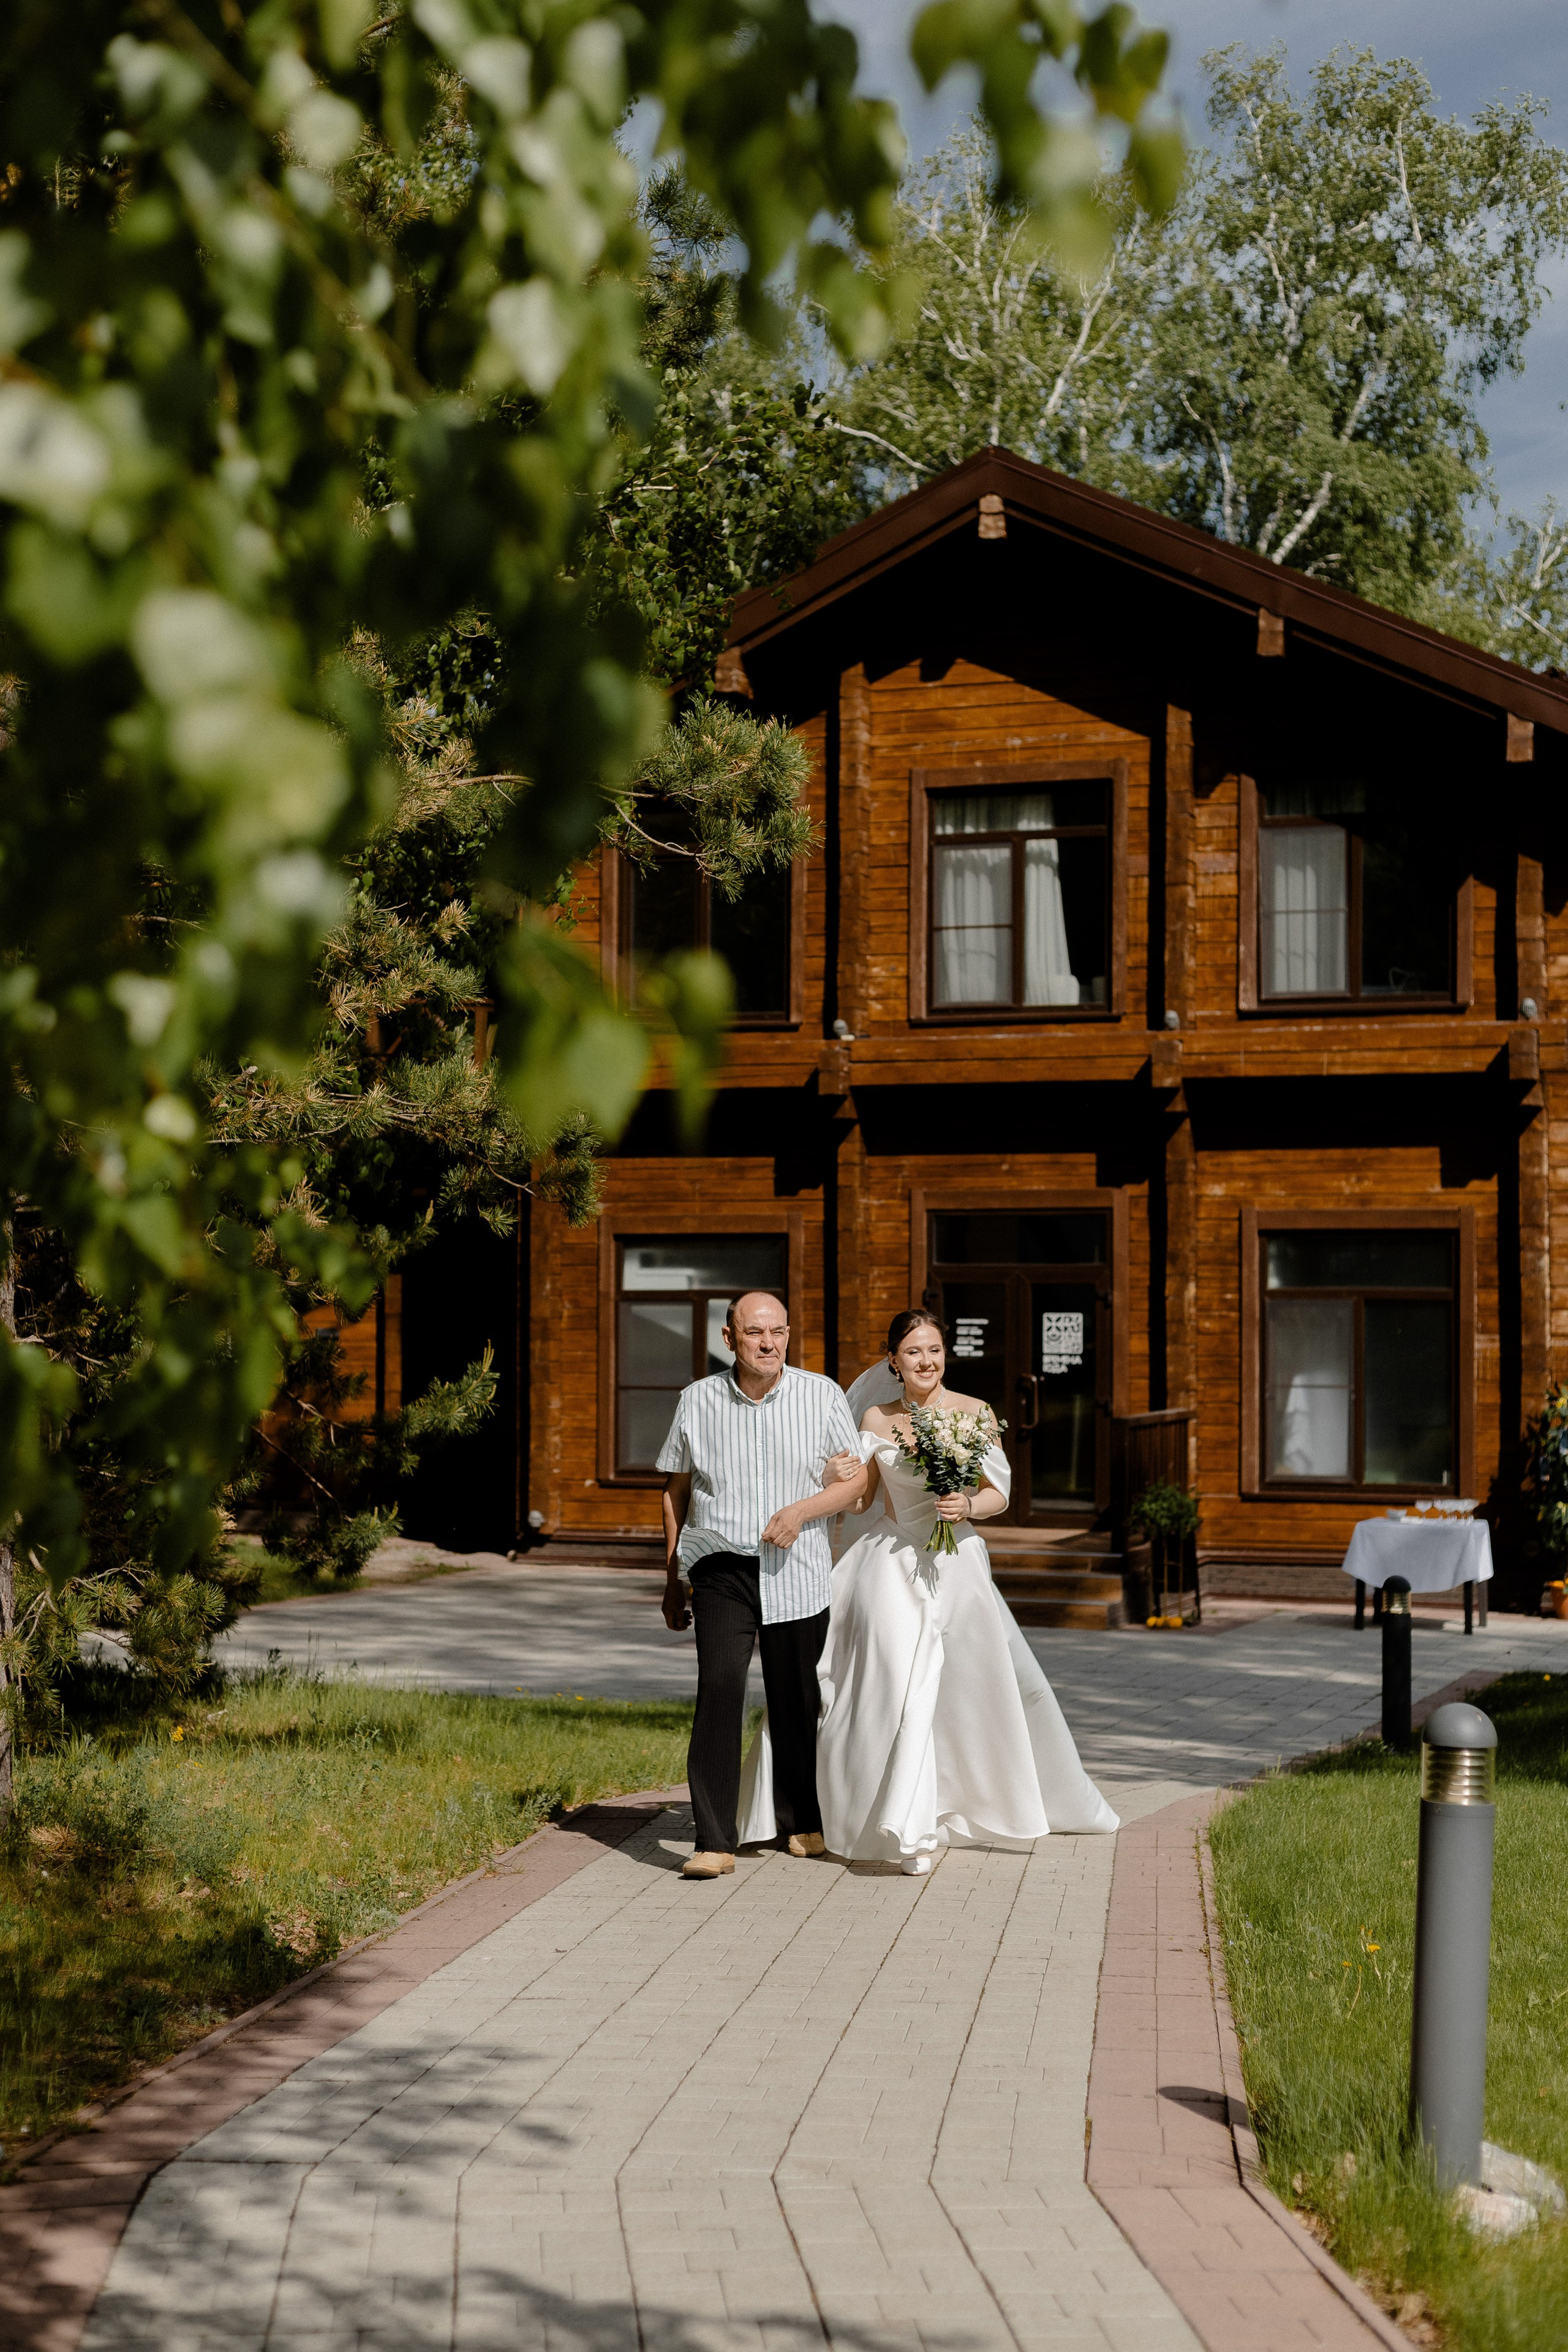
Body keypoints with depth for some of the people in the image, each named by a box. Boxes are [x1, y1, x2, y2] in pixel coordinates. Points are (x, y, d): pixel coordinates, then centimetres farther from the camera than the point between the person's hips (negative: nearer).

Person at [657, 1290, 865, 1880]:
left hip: (796, 1575, 1)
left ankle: (799, 1822, 33)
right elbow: (676, 1491, 13)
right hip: (721, 1570, -1)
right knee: (719, 1689, -16)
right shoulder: (698, 1400, 4)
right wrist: (672, 1579, 14)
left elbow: (857, 1477, 3)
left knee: (796, 1702, 10)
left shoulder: (821, 1395, 2)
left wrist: (801, 1510, -15)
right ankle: (714, 1842, -15)